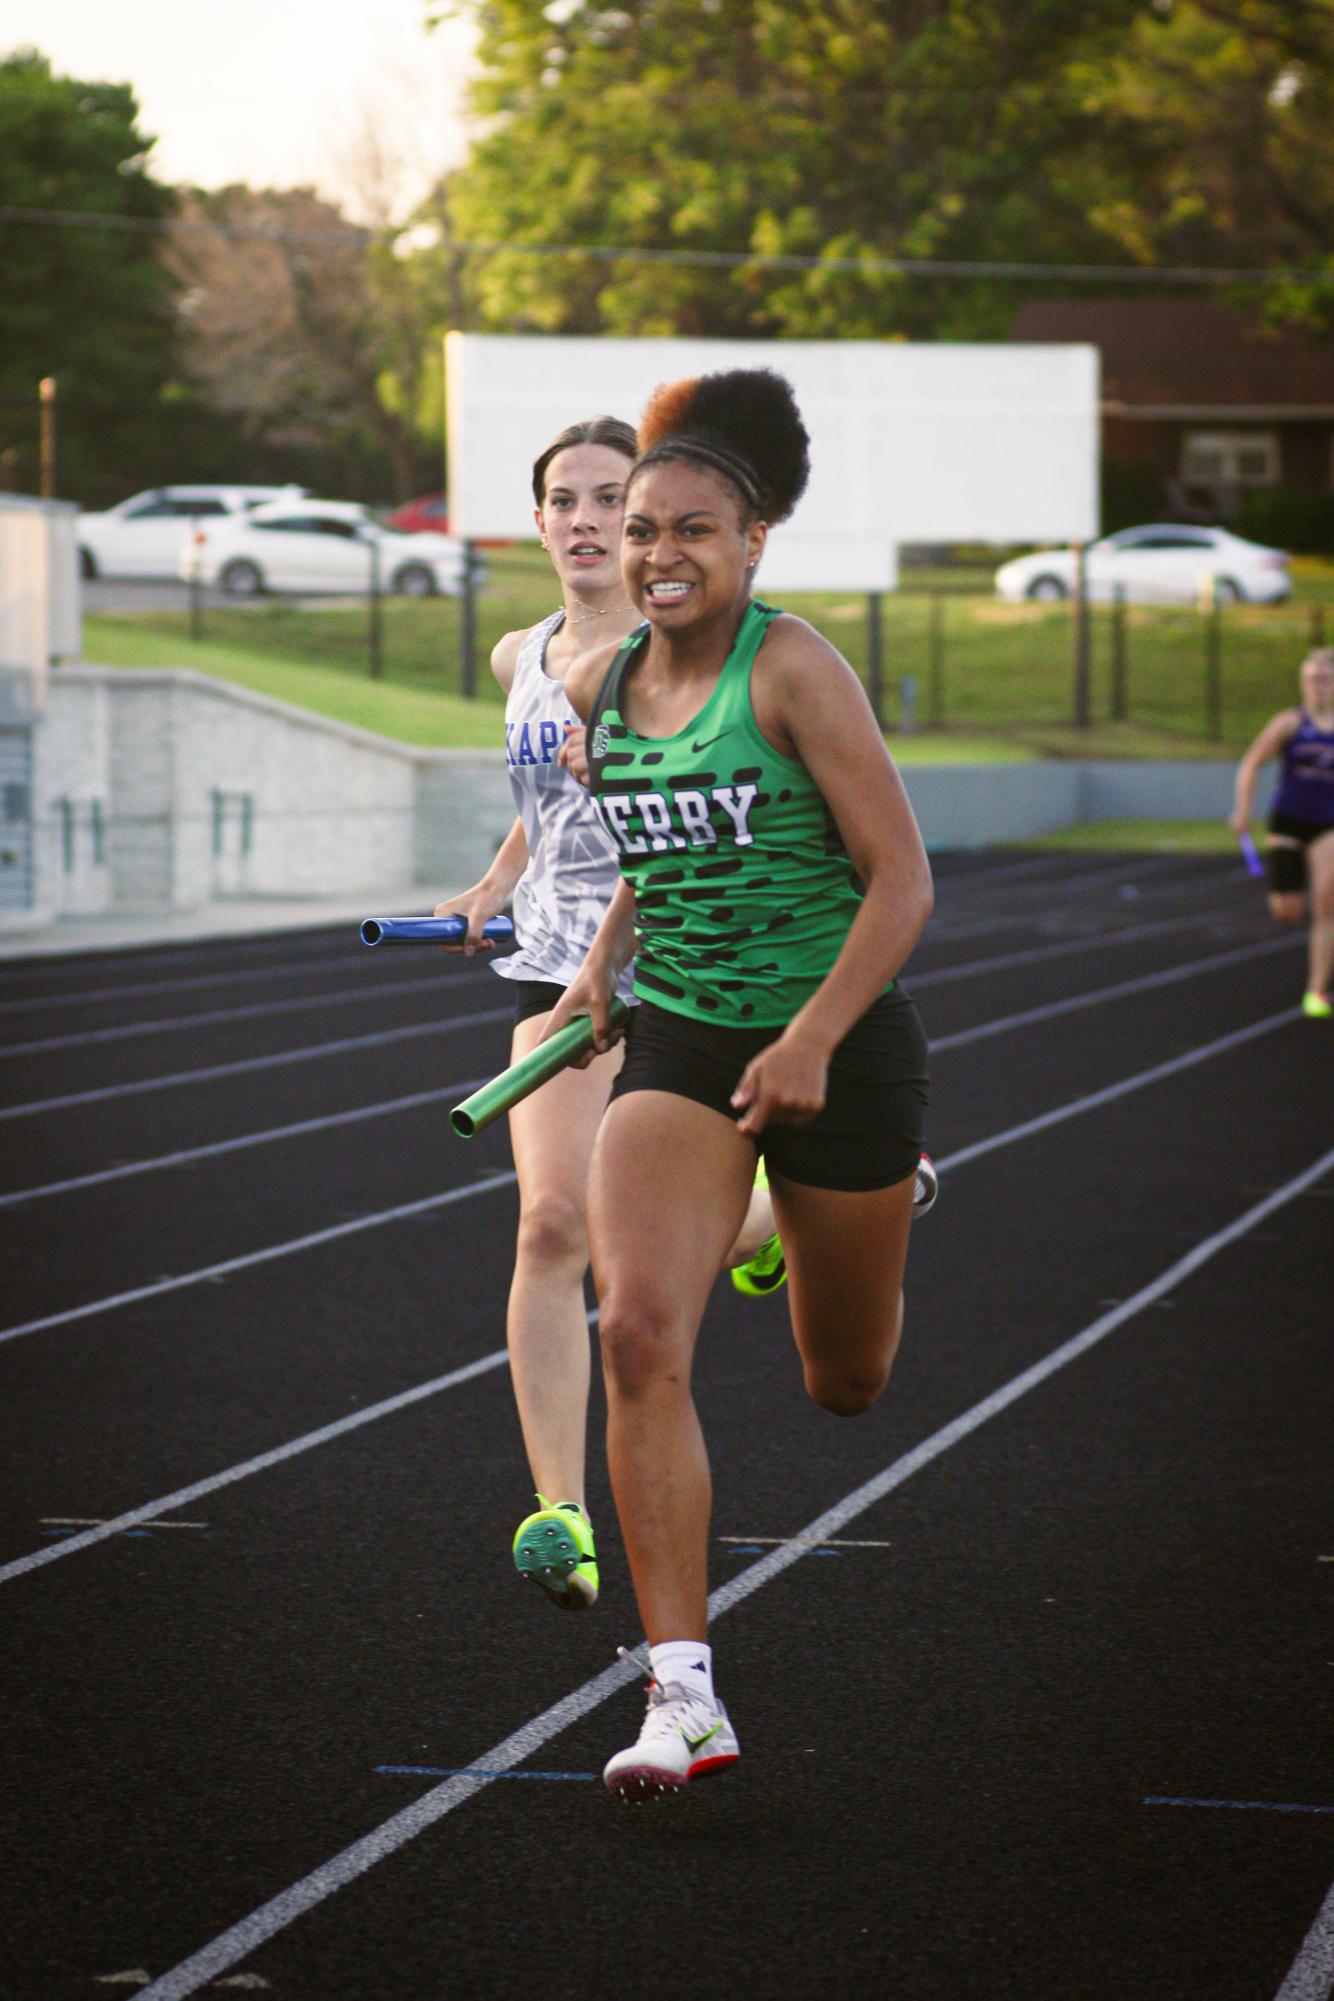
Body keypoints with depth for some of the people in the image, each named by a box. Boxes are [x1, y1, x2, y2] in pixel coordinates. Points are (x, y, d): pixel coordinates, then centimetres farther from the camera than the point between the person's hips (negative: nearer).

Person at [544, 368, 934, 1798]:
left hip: (839, 1047, -4)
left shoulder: (793, 671, -15)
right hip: (675, 1041, 4)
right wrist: (601, 967, 10)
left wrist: (812, 1040, -24)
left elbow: (901, 879, -16)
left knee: (845, 1385, 14)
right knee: (639, 1334, -20)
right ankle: (683, 1695, -19)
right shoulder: (601, 687, 3)